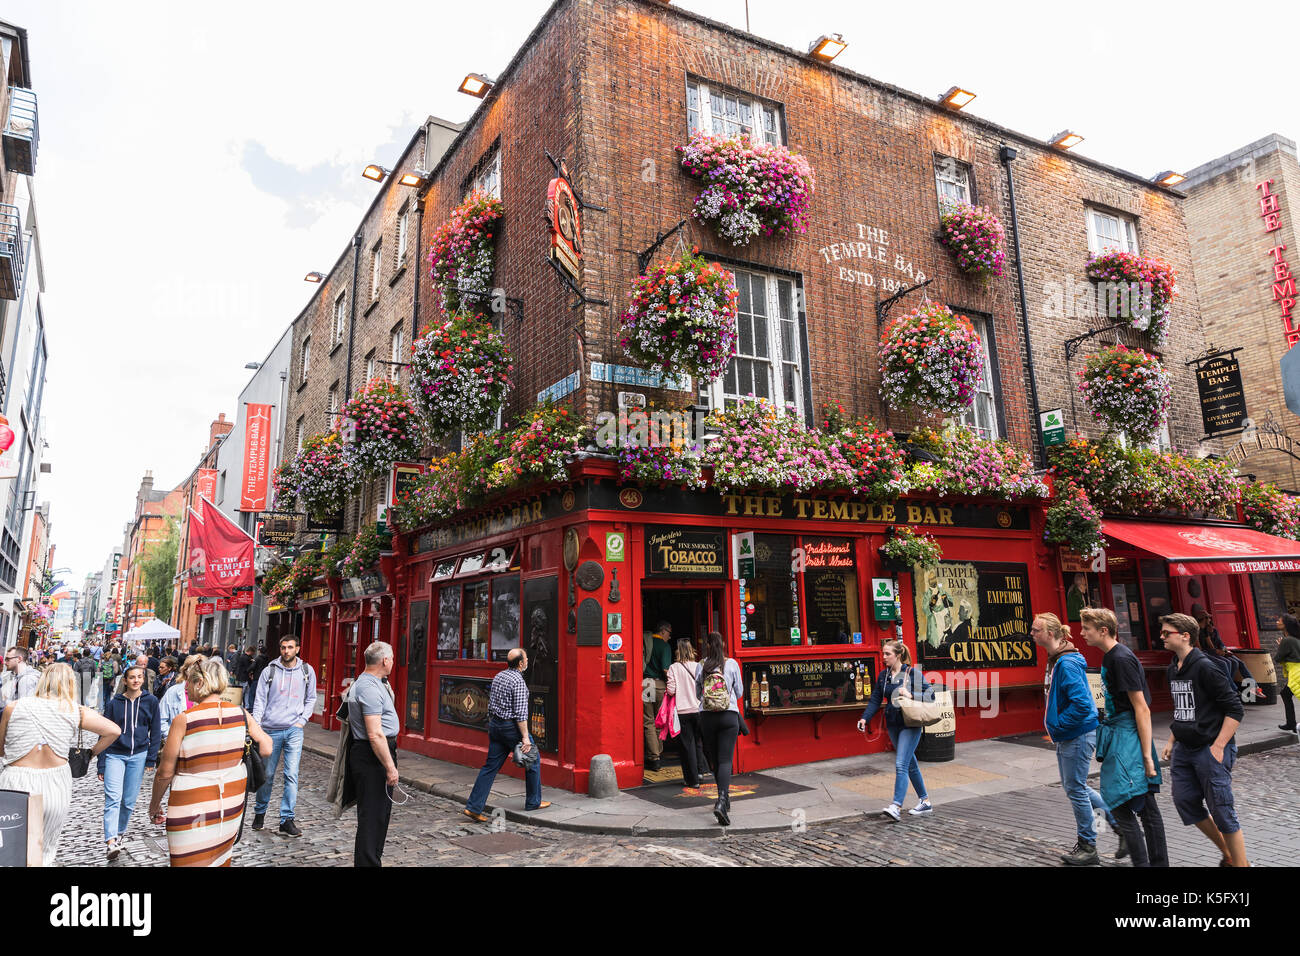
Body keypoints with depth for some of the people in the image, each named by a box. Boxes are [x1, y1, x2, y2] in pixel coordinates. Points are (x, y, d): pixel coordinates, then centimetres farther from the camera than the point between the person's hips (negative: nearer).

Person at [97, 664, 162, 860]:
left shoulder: (151, 701, 2)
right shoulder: (114, 703, 1)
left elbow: (155, 732, 4)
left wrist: (151, 758, -2)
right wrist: (101, 765, 1)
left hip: (138, 756, 1)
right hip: (115, 755, -1)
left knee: (129, 800, 6)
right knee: (113, 798, -14)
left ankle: (118, 834, 25)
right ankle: (110, 842, -20)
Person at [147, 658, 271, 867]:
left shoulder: (184, 720, -13)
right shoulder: (241, 714, -3)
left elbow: (165, 773, -8)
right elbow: (266, 749, -1)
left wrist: (154, 805, 8)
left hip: (193, 810, -4)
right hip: (233, 804, 4)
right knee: (221, 859, 20)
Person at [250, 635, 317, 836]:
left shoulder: (307, 671, 5)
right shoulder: (269, 671, 1)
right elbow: (260, 701, 1)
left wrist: (303, 720, 1)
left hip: (294, 730, 0)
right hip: (271, 729, 0)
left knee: (291, 775, -5)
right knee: (267, 775, 9)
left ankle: (287, 819, 1)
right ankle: (260, 812, 30)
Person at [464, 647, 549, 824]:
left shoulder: (498, 676, 9)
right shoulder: (518, 681, -17)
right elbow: (520, 713, -21)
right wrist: (525, 737, -20)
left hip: (495, 724, 8)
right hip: (511, 726, -8)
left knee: (490, 766, 9)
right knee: (532, 761, 10)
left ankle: (474, 807, 5)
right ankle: (533, 802, 20)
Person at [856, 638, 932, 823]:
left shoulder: (913, 673, -8)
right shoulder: (883, 676, 7)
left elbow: (929, 693, -7)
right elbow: (875, 700, 5)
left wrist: (910, 695, -22)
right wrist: (865, 718, -7)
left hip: (910, 724, -6)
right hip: (893, 725, 6)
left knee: (901, 764, -15)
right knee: (910, 764, 15)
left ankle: (896, 807, -17)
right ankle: (925, 802, 27)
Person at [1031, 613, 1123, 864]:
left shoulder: (1067, 663, -23)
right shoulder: (1055, 660, 8)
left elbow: (1081, 704, -28)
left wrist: (1057, 725, -18)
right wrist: (1054, 724, 13)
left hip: (1078, 735, -10)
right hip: (1067, 735, 10)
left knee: (1075, 789, 3)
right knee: (1072, 787, 18)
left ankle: (1087, 847, 18)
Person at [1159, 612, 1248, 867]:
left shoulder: (1205, 667, -16)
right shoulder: (1173, 669, 9)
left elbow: (1235, 709, -16)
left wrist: (1218, 748, -19)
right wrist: (1172, 741, 18)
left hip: (1210, 750, -8)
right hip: (1183, 750, 8)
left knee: (1220, 810, 0)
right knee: (1185, 803, 11)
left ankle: (1241, 863, 17)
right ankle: (1227, 854, 29)